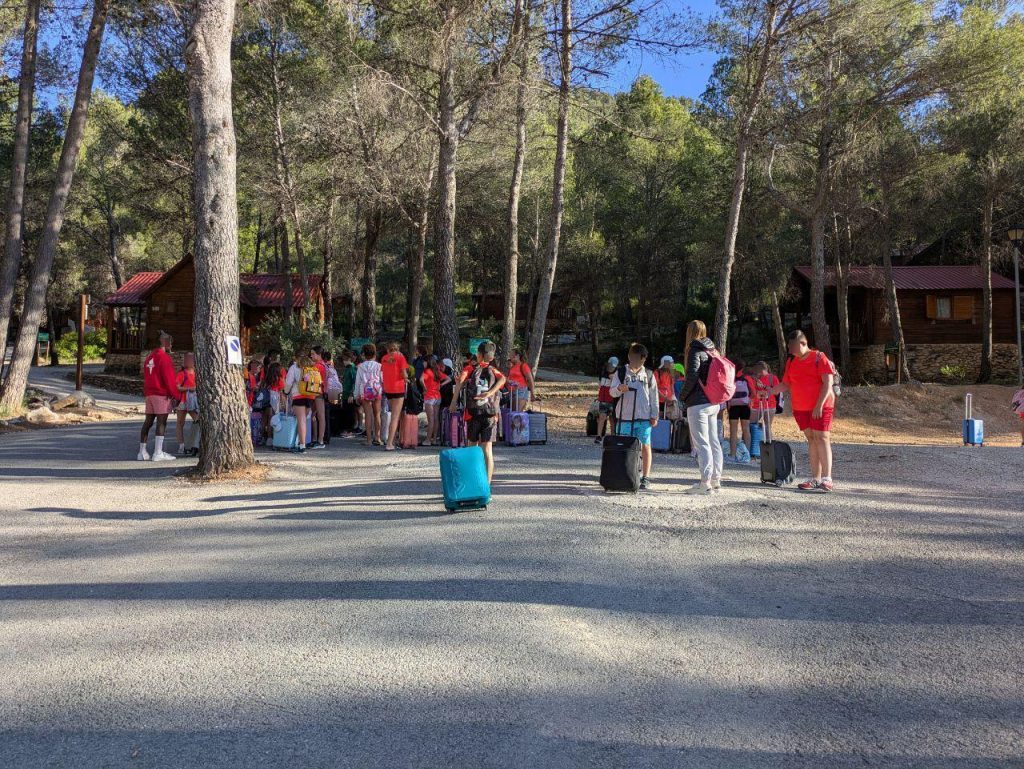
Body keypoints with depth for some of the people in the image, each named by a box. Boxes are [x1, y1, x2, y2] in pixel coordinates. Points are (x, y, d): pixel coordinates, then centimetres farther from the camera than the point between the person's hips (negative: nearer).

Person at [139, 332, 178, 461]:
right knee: (161, 423, -8)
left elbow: (146, 378, 21)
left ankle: (142, 452, 12)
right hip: (162, 395, -9)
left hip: (149, 394, 9)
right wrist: (174, 394, -10)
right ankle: (158, 453, -11)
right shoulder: (164, 357, -11)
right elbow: (169, 379, -16)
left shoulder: (149, 358, 18)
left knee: (148, 422, 11)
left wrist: (146, 393, 22)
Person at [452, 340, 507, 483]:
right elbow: (502, 379, -12)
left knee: (472, 446, 18)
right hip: (490, 414, 1)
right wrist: (490, 392, -19)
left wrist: (454, 400, -17)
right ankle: (487, 484, -11)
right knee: (487, 450, -2)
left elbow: (461, 379, -17)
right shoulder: (493, 370, 10)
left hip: (473, 413, -1)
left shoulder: (471, 368, 4)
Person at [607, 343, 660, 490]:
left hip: (644, 417, 1)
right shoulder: (620, 372, 4)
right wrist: (619, 389, -24)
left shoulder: (649, 374, 9)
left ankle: (645, 478, 8)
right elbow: (612, 391, -2)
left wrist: (654, 416, 6)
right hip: (624, 417, -1)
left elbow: (654, 396, 11)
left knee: (645, 446, 2)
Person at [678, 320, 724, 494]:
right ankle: (716, 479, 17)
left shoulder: (695, 350, -10)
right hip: (714, 403, 8)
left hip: (698, 404, -8)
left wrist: (682, 394, -6)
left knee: (701, 443, -8)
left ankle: (705, 482, -10)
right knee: (714, 441, 12)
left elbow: (692, 376, -19)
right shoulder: (711, 350, 13)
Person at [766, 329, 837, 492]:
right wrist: (770, 391, -1)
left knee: (822, 438, -10)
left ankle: (826, 479, -11)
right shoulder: (791, 362, 12)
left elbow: (828, 383, -11)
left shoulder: (819, 357, -6)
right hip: (800, 408, 5)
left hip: (820, 406, -5)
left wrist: (819, 405, -18)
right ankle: (815, 479, 9)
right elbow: (786, 384, 15)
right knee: (811, 439, 7)